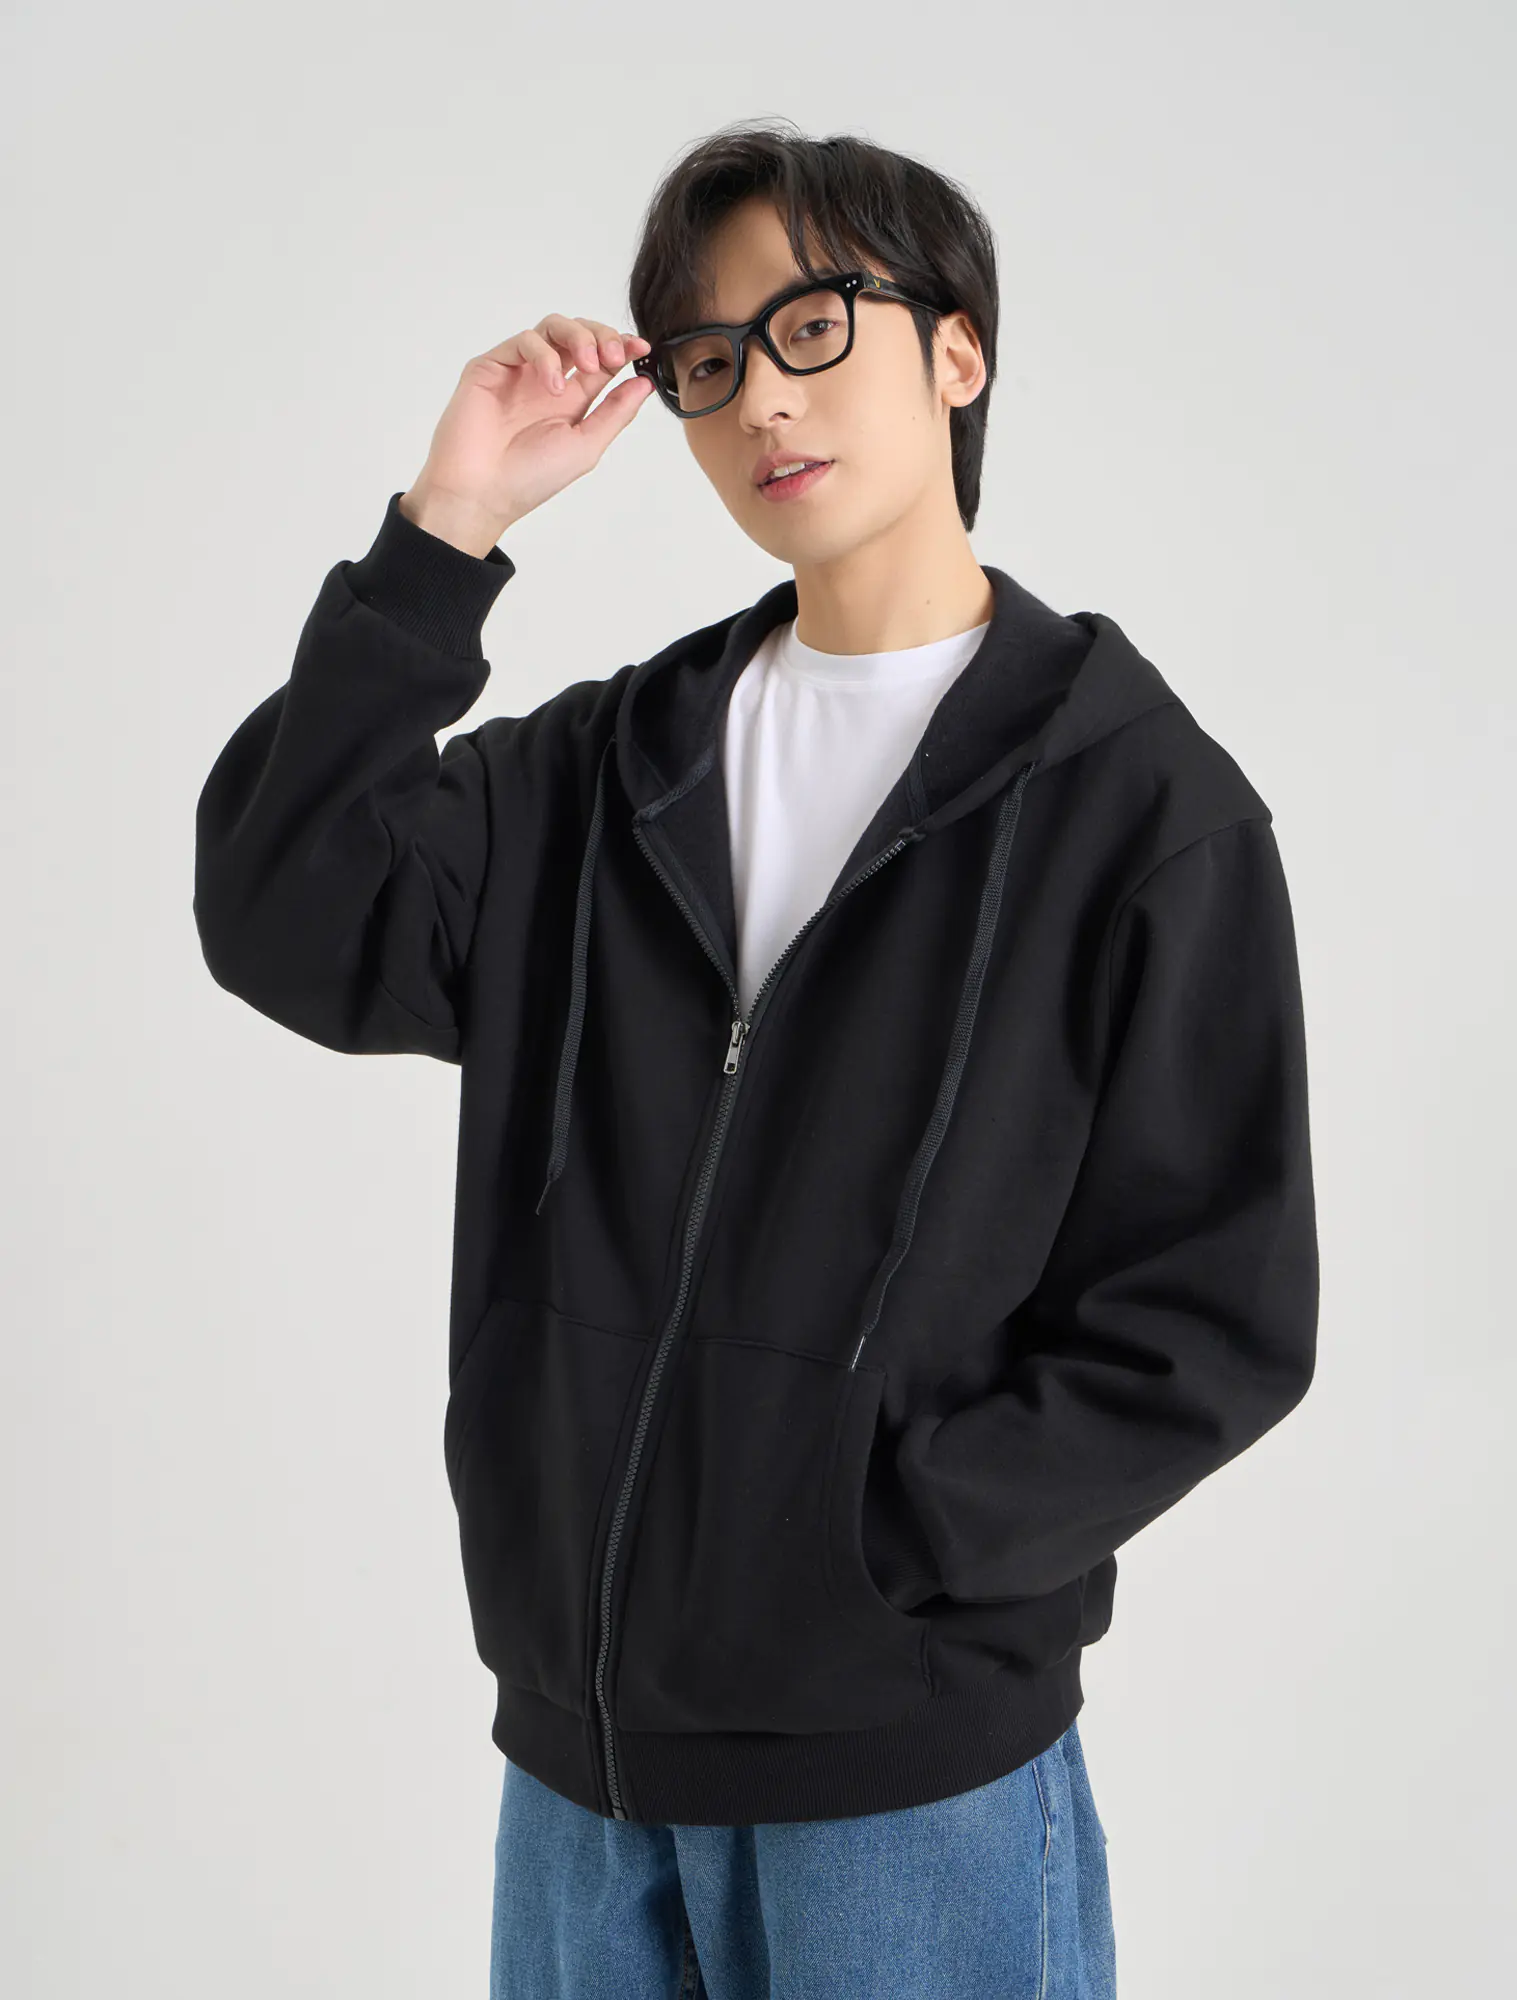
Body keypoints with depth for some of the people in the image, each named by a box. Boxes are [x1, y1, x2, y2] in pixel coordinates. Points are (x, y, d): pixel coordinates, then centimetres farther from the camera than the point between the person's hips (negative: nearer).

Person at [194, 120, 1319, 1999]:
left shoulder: (1137, 799, -6)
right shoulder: (612, 766, 9)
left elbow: (1219, 1319, -9)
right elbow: (288, 928, -5)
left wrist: (867, 1545, -15)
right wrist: (444, 532, -9)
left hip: (911, 1766, -4)